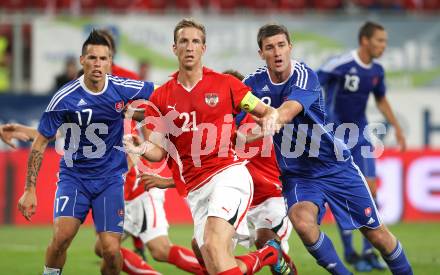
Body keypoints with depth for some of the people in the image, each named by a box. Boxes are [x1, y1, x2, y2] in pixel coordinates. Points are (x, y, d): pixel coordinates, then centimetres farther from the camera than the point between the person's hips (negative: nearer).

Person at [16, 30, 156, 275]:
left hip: (110, 177, 1)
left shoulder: (122, 89, -8)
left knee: (112, 250, -10)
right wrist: (30, 190, -7)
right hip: (74, 175, -1)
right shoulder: (64, 98, -13)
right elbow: (40, 143, -5)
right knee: (62, 236, -24)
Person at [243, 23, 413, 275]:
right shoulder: (254, 83, -6)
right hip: (296, 175, 2)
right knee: (302, 220, -30)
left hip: (335, 166, -2)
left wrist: (276, 118, -62)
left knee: (377, 234, 3)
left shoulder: (305, 76, -18)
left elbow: (292, 107, -40)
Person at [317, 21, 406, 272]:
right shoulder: (340, 65, -19)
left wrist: (397, 128, 19)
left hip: (360, 136, 6)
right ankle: (349, 252, 7)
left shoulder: (377, 71, 2)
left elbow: (381, 100, 20)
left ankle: (369, 251, 7)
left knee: (370, 190, -2)